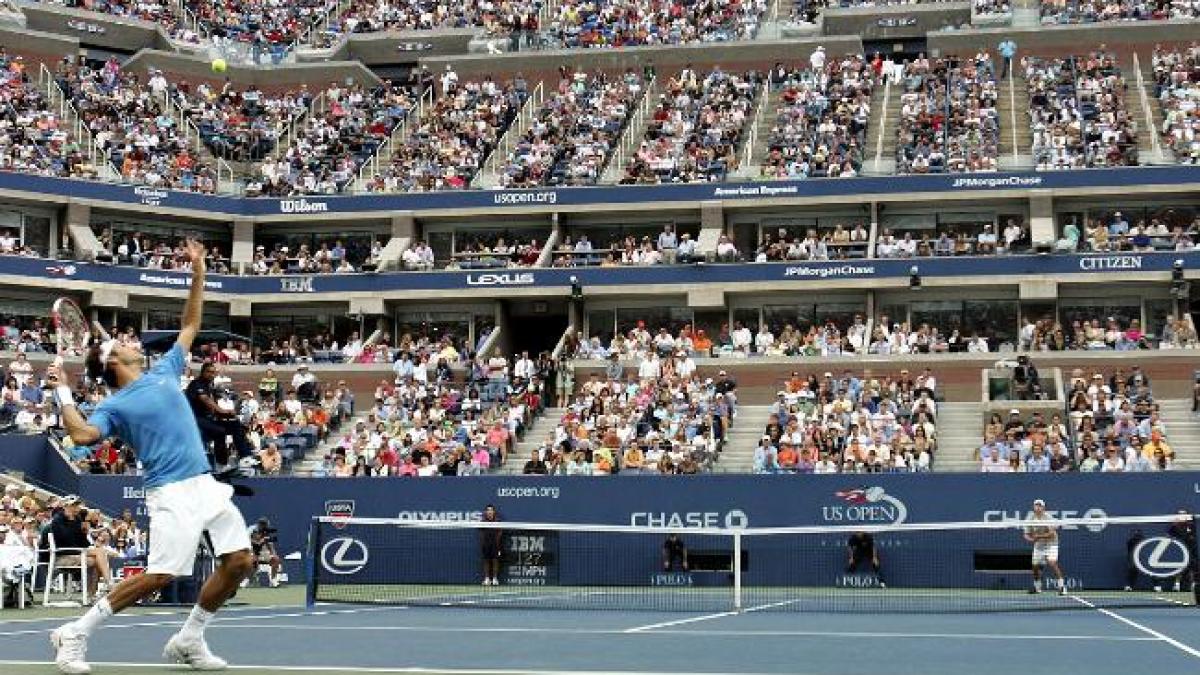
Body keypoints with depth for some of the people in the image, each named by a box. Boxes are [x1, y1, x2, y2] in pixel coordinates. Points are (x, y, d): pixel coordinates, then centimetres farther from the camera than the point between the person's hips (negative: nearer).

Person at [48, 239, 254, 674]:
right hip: (172, 492, -6)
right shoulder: (114, 406, 1)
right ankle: (74, 634, -1)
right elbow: (82, 435, -18)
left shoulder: (164, 372, 19)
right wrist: (63, 393, -11)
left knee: (240, 561, -2)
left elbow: (191, 325, 26)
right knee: (159, 577, -14)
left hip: (207, 485, 7)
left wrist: (198, 271, 21)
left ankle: (188, 640, 12)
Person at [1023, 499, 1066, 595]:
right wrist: (1031, 539, -20)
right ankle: (1037, 587, 28)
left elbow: (1052, 533, -23)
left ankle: (1062, 586, -19)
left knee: (1052, 563, -23)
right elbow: (1027, 535, 2)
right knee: (1036, 566, 6)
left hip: (1050, 544, -5)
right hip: (1038, 546, 5)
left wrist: (1039, 536, -30)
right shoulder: (1031, 518, -2)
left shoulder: (1048, 517, -16)